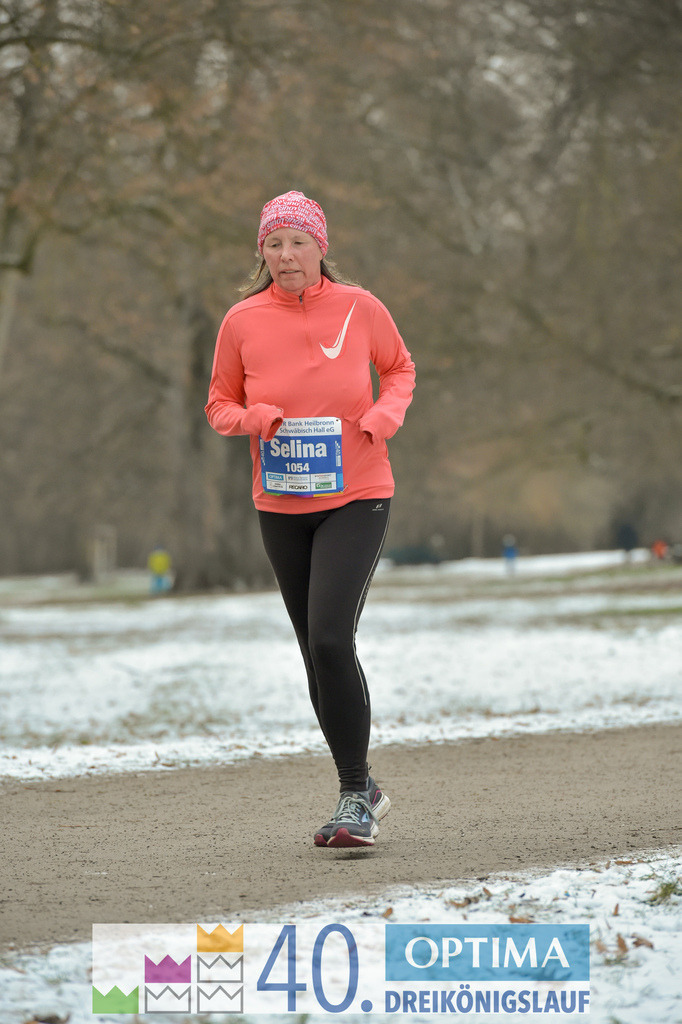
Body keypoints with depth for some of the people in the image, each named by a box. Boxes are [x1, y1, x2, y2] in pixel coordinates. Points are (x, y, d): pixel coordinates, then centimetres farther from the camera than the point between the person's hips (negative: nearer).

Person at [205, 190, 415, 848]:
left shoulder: (358, 308, -5)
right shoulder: (242, 322, -2)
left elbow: (399, 368, 13)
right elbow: (220, 405, 9)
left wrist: (386, 413, -8)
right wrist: (252, 418, -13)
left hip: (356, 498, -3)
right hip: (281, 508, 3)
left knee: (330, 639, -19)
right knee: (318, 654, 10)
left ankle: (355, 797, -7)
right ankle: (362, 793, 26)